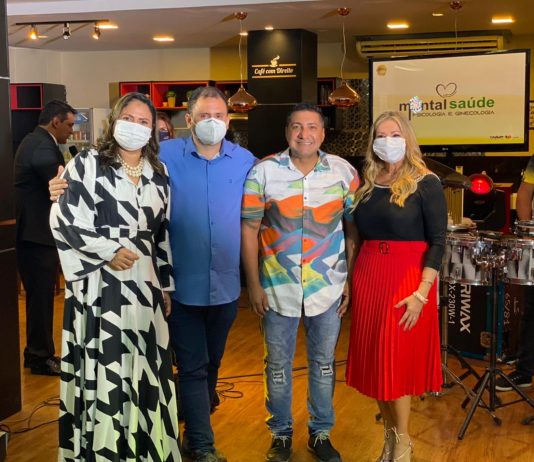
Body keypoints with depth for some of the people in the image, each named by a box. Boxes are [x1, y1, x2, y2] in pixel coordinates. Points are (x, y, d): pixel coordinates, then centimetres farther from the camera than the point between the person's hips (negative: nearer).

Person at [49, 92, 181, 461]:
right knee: (104, 369, -1)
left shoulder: (158, 173, 13)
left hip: (144, 283, 5)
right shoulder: (87, 164, -2)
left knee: (144, 368, 9)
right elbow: (63, 220, -8)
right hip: (100, 284, -4)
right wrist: (109, 250, -13)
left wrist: (166, 285, 14)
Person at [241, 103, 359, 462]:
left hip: (328, 287, 1)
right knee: (278, 365, 12)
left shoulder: (344, 172, -1)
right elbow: (249, 229, -3)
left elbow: (353, 228, 4)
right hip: (278, 288, -1)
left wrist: (351, 280, 1)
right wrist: (254, 285, -5)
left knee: (324, 363, 14)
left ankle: (321, 433, 31)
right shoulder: (264, 172, -5)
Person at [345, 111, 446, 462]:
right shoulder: (368, 185, 10)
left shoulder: (425, 184, -7)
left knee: (397, 360, -2)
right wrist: (351, 281, 9)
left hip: (407, 278, -5)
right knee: (375, 359, 8)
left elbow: (438, 241, -11)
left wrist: (421, 293, -18)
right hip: (368, 277, 5)